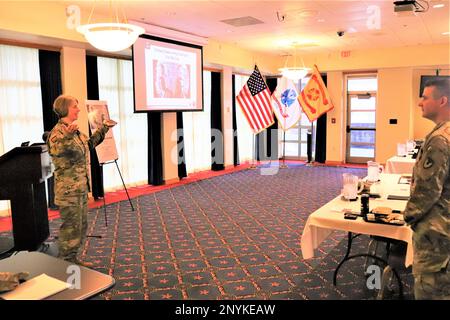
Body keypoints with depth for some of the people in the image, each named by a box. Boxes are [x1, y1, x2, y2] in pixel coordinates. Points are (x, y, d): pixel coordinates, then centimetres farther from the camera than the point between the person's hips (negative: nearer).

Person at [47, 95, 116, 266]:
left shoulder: (75, 131, 12)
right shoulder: (58, 131, -15)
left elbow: (89, 144, 29)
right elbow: (56, 150, -35)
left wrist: (103, 129, 26)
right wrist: (67, 136, -54)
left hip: (81, 187, 9)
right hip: (69, 189, -9)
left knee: (82, 225, 16)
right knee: (71, 226, -1)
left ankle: (72, 259, 29)